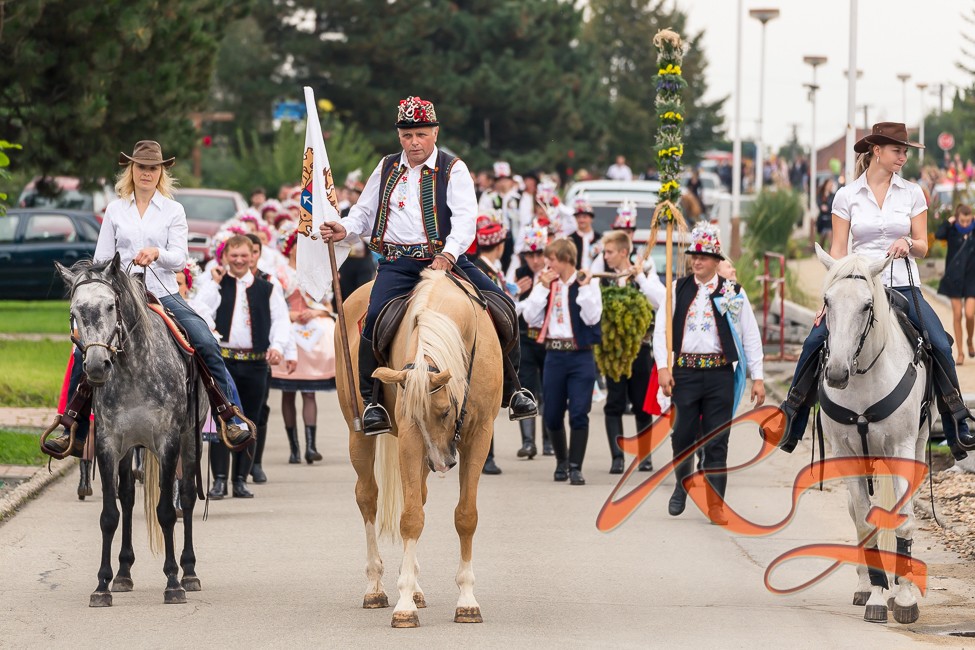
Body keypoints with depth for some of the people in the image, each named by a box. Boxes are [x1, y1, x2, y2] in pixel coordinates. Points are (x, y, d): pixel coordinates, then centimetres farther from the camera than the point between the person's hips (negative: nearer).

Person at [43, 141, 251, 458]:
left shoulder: (173, 211, 6)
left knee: (207, 345, -21)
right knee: (84, 353, -14)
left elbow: (179, 258, -5)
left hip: (164, 295, -1)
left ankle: (229, 418, -13)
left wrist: (157, 253, -26)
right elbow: (101, 259, 11)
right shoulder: (115, 210, 10)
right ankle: (75, 433, -4)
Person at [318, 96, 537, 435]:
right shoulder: (387, 169, 17)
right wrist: (345, 230, -2)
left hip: (445, 260, -1)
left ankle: (511, 389, 4)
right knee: (377, 316, -27)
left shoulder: (453, 170, 5)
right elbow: (364, 213, 21)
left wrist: (447, 256, -23)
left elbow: (465, 219, -7)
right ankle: (370, 401, -17)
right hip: (397, 264, 1)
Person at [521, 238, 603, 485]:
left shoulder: (587, 283, 0)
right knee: (552, 414, 7)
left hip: (581, 356, -4)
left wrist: (584, 288, -13)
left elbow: (592, 317, -13)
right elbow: (530, 317, -1)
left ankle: (575, 466, -2)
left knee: (579, 413, -7)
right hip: (554, 355, 4)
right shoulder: (545, 284, 10)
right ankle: (561, 460, 26)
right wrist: (543, 287, -4)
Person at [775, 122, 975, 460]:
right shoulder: (847, 196, 3)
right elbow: (838, 250, 2)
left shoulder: (912, 193, 7)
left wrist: (908, 244, -17)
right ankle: (791, 426, -3)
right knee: (815, 341, -17)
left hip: (903, 286, 1)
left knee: (941, 346, -19)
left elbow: (923, 246, 7)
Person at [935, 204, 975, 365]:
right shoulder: (952, 231, -2)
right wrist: (949, 223, -14)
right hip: (955, 278, 0)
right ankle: (960, 353, 10)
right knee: (957, 315, 2)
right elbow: (938, 235, -22)